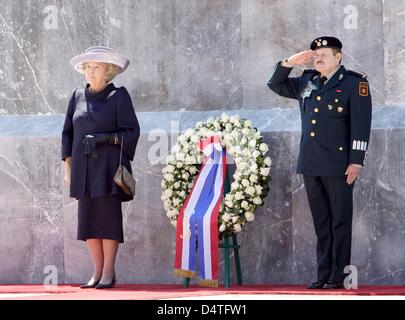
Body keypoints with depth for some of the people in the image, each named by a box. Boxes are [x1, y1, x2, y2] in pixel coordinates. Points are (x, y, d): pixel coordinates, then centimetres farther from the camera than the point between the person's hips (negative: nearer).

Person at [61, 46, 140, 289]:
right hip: (84, 166, 4)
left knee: (108, 216, -7)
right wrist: (68, 165, 10)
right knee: (88, 218, 2)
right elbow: (68, 132, 16)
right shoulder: (78, 97, 13)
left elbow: (131, 131, -3)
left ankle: (109, 273, -3)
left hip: (109, 166, -4)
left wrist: (106, 138, -16)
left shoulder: (119, 96, 0)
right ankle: (97, 272, 8)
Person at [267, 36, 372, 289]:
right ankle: (323, 275, 12)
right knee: (321, 223, 9)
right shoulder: (307, 82, 15)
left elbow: (361, 125, -8)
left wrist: (356, 162, -14)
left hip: (338, 165, -6)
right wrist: (290, 63, 8)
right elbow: (276, 84, 25)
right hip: (311, 164, 6)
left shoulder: (354, 83, -2)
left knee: (340, 222, -2)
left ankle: (339, 276, 0)